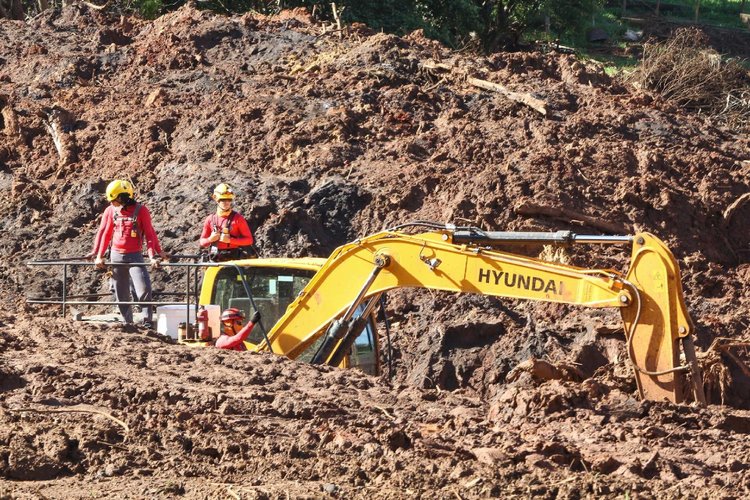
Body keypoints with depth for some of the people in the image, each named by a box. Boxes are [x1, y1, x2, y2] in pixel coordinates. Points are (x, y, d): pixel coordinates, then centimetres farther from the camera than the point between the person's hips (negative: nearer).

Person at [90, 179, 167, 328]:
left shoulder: (140, 210, -6)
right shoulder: (111, 211, 3)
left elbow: (149, 234, -4)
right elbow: (104, 233, 10)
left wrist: (153, 255, -10)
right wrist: (98, 255, 8)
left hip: (135, 255, -3)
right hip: (116, 256, 3)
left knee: (144, 289, -16)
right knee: (121, 293, 6)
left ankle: (147, 321, -9)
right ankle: (127, 323, 15)